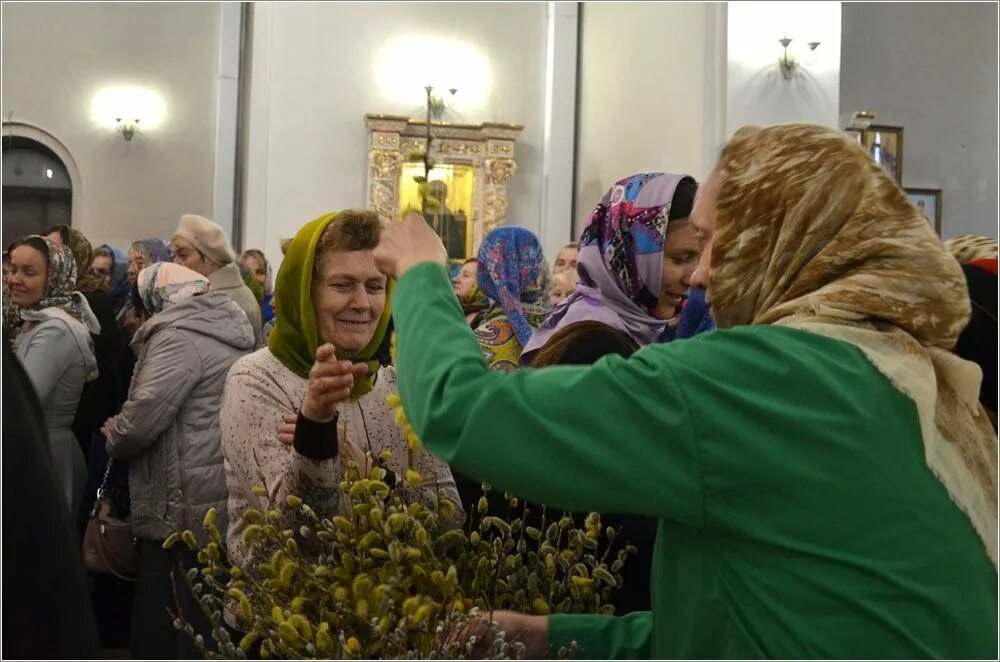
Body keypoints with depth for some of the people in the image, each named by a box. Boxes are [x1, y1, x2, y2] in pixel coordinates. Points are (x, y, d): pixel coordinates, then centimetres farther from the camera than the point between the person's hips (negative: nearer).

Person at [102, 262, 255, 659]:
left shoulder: (179, 334, -13)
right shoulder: (229, 329, 14)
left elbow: (142, 418, -21)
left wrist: (114, 438, 2)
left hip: (183, 509, -9)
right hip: (225, 503, 9)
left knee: (159, 629, 4)